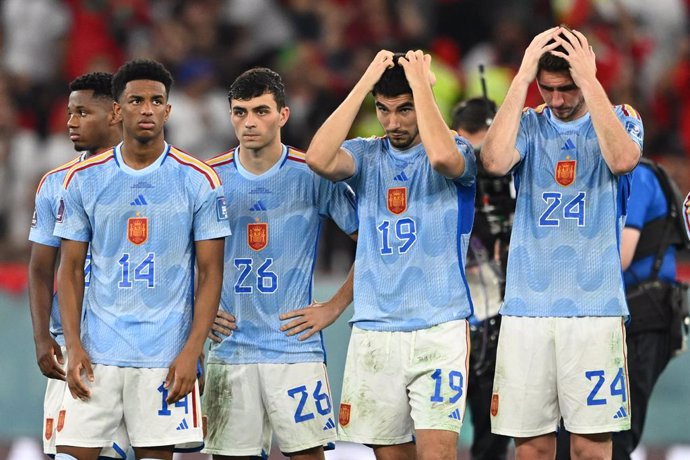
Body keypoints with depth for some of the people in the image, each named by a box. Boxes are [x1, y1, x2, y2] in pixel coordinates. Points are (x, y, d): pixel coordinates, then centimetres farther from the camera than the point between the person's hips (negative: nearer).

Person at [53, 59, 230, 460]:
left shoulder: (199, 181, 0)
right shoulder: (83, 180, 5)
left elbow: (211, 273, 0)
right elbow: (70, 270, 9)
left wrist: (192, 352, -9)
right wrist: (73, 347, -2)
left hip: (166, 356, -1)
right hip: (98, 351, 2)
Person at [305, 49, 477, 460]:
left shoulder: (459, 151, 1)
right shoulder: (366, 156, 10)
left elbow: (442, 156, -25)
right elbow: (319, 159, -12)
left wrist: (420, 83, -13)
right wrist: (365, 83, -8)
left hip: (439, 329, -4)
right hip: (374, 330, 4)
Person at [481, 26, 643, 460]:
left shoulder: (620, 119, 5)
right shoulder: (528, 124, 7)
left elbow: (622, 159, -18)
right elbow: (495, 161, -15)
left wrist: (589, 81, -18)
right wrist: (523, 78, -14)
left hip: (595, 306, -1)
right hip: (527, 307, 1)